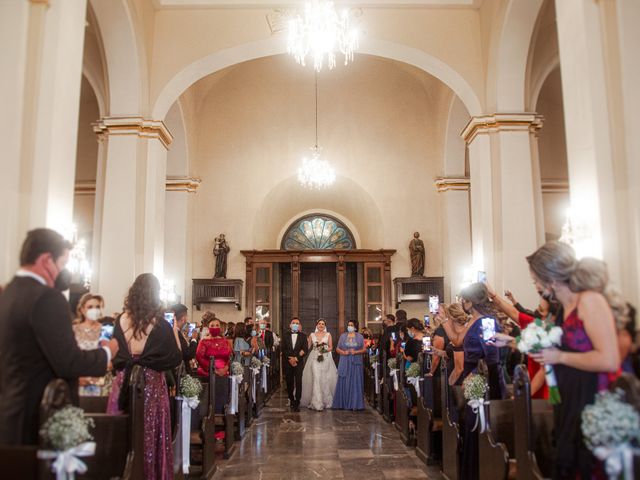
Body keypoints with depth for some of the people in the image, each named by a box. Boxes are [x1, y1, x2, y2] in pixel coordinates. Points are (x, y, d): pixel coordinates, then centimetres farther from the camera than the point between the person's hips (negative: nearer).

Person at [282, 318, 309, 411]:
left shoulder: (303, 336, 6)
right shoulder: (285, 336, 8)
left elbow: (305, 350, -1)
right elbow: (283, 350, 2)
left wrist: (296, 358, -10)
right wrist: (290, 359, -10)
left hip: (299, 363, -1)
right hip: (287, 363, 1)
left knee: (298, 383, -8)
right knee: (289, 383, 6)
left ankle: (297, 403, -4)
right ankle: (291, 400, 24)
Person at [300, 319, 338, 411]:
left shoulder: (328, 335, 8)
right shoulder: (312, 335, 10)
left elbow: (331, 347, 6)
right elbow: (308, 347, 12)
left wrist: (326, 350, -12)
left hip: (326, 359, 0)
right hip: (315, 358, 0)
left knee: (325, 379, 0)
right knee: (316, 379, -10)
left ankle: (325, 400, 14)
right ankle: (317, 402, -8)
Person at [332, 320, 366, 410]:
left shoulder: (360, 337, 7)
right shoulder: (343, 336, 9)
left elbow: (364, 349, 4)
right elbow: (337, 349, 8)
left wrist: (356, 352, -12)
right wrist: (344, 352, -11)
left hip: (356, 362, 0)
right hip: (344, 362, 1)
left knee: (355, 382, -2)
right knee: (344, 382, -1)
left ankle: (355, 404, 3)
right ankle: (342, 404, 4)